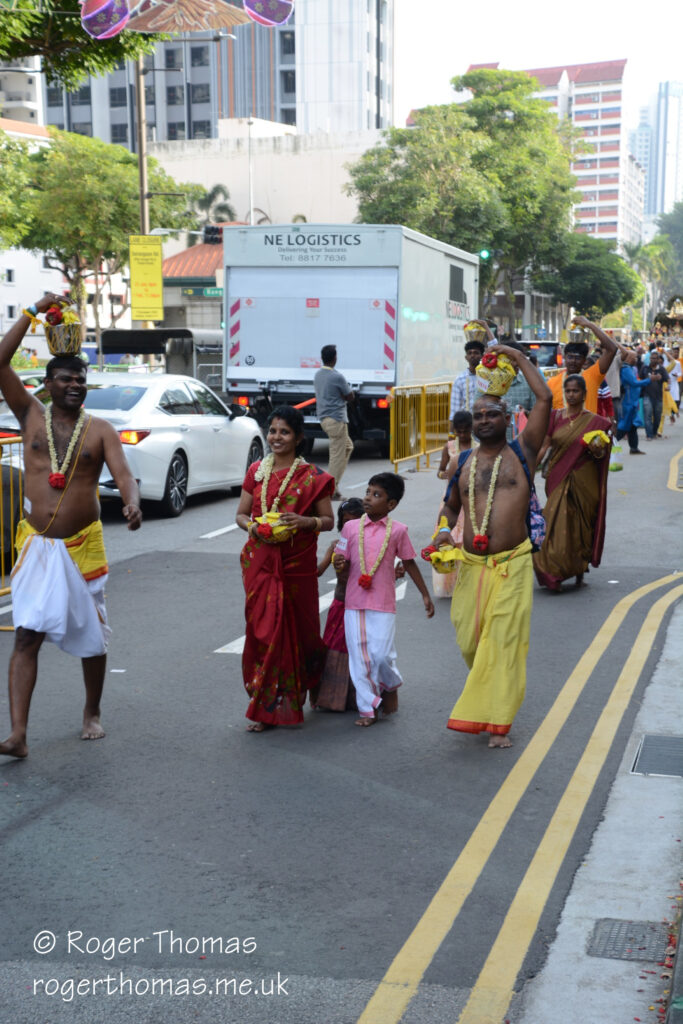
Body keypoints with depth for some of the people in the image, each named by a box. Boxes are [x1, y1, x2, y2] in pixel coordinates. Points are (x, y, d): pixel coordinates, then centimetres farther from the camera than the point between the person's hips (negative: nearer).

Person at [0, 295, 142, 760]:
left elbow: (123, 473, -13)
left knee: (91, 636, 11)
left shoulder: (100, 430, 0)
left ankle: (92, 713, 31)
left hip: (83, 546, 0)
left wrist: (133, 503, -36)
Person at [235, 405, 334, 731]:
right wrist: (253, 526, -9)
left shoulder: (312, 476, -1)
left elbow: (328, 520, 2)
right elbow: (241, 514, 13)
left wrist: (304, 521, -17)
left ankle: (288, 702, 21)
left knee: (296, 629, 3)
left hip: (297, 565, -2)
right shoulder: (256, 472, 8)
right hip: (260, 562, 2)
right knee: (262, 629, 0)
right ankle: (262, 707, 7)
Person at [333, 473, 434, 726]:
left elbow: (409, 564, 8)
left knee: (381, 655, -5)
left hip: (383, 603, -2)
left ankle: (391, 686, 27)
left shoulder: (397, 530, -1)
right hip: (354, 601, 2)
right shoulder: (351, 527, 2)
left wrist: (425, 595, 11)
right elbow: (343, 565, 9)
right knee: (359, 657, 4)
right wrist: (339, 563, -16)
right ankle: (367, 708, 15)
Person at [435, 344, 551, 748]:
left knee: (504, 642, -6)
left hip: (511, 565, -3)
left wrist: (518, 357, -2)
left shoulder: (522, 452, 2)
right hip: (470, 564, 3)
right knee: (471, 641, 6)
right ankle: (488, 702, 33)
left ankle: (498, 721, 2)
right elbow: (451, 506, 28)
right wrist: (445, 530, 11)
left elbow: (545, 398, -7)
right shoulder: (462, 462, 11)